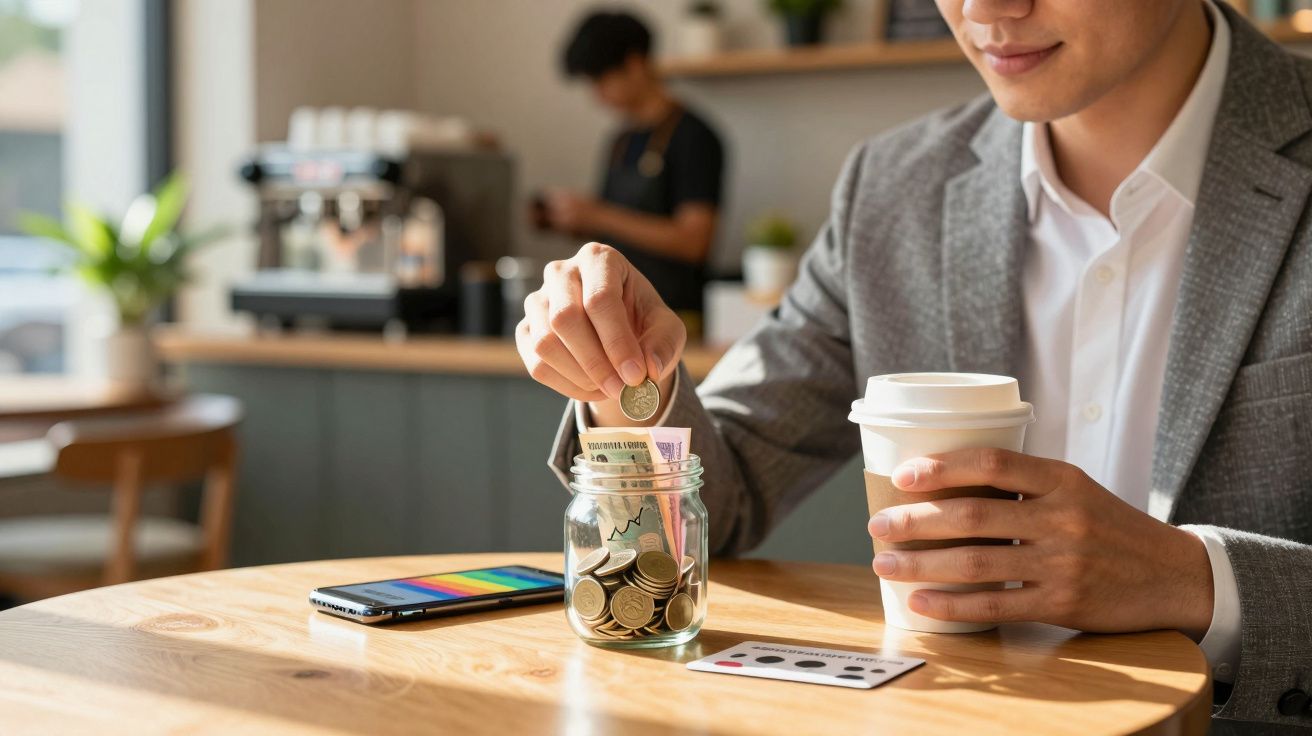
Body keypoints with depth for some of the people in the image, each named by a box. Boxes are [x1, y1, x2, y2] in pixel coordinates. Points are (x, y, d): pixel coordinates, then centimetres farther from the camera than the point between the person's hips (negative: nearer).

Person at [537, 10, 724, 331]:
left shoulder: (692, 137, -7)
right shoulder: (620, 143, 15)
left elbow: (692, 241, -15)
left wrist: (598, 216, -16)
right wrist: (575, 221, 3)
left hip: (669, 317, -7)